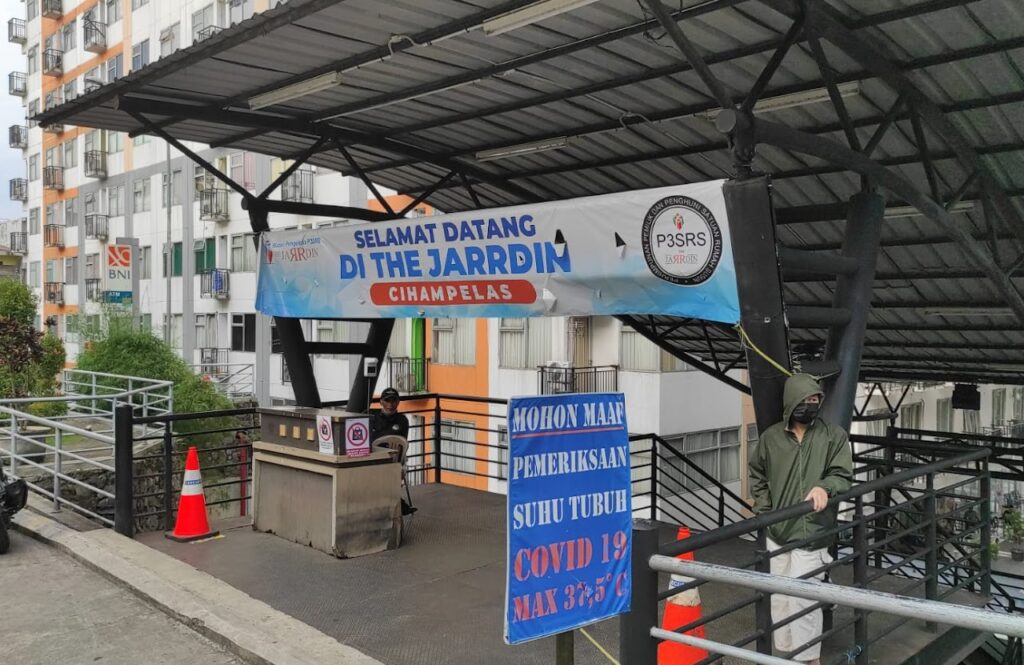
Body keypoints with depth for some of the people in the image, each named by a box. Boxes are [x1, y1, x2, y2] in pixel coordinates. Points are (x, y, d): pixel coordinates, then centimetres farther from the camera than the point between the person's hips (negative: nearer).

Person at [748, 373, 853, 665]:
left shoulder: (834, 436, -3)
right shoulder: (771, 437, 2)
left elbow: (843, 475, -5)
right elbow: (757, 477, 15)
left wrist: (824, 487, -25)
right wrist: (764, 511, 6)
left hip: (811, 533, -3)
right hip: (776, 533, 4)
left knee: (802, 598, -6)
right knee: (779, 597, 14)